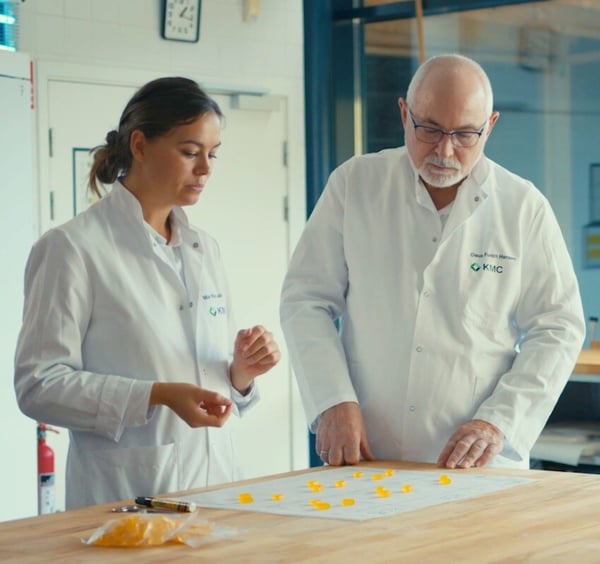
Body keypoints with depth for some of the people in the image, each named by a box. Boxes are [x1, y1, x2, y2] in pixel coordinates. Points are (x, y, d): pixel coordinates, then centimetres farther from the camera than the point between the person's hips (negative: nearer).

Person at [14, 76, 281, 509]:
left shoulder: (205, 250, 11)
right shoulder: (73, 248, -9)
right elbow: (38, 385, -15)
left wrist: (242, 371, -4)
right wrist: (158, 396, -24)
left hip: (214, 480, 6)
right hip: (126, 497, -6)